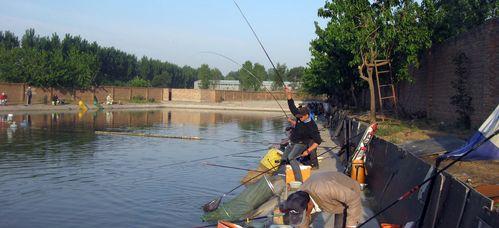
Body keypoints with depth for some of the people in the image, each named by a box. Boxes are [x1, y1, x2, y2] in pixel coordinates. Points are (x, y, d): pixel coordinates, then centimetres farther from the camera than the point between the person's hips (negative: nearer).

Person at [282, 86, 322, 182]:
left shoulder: (311, 126, -24)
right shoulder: (300, 117, -7)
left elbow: (318, 141, -22)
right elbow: (292, 106, 0)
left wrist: (308, 151, -26)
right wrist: (288, 93, -13)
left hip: (300, 144, -8)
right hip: (292, 143, 8)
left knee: (291, 158, -33)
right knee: (283, 159, 14)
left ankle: (299, 181, -37)